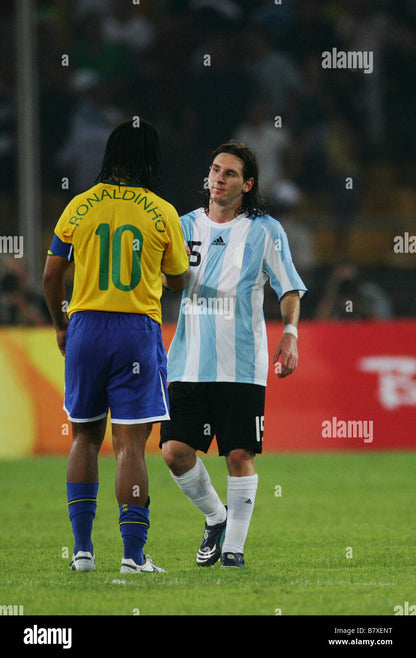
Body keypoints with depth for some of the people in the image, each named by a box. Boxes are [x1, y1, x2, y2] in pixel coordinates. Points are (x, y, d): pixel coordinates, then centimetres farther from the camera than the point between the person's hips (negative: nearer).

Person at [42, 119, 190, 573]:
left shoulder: (80, 207, 2)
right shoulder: (162, 214, -2)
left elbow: (51, 275, 6)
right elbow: (179, 280, 9)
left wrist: (60, 325, 21)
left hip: (85, 326, 2)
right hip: (138, 330, -2)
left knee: (85, 437, 15)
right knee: (130, 444, -4)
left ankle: (82, 548, 13)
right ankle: (134, 553, -8)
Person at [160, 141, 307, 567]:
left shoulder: (264, 230, 4)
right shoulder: (187, 226, 11)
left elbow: (289, 288, 6)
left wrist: (289, 334, -8)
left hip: (242, 365, -3)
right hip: (190, 363, 3)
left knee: (240, 456, -5)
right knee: (175, 450, -6)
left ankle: (234, 544, 7)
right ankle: (215, 517, 18)